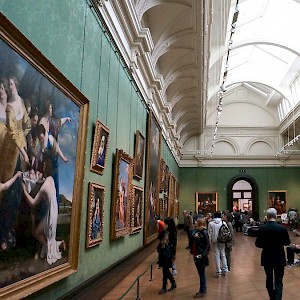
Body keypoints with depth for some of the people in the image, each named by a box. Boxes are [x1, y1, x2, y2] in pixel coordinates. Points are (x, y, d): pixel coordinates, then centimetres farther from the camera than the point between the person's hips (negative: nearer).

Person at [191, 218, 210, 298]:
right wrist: (194, 236, -17)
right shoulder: (196, 231, 3)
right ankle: (204, 289, 34)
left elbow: (207, 245, -16)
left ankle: (202, 291, 17)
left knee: (202, 274, 5)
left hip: (201, 256, -7)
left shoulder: (204, 233, -15)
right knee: (201, 273, 19)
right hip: (196, 255, 7)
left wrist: (203, 254, -25)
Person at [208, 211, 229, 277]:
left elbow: (209, 233, -6)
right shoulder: (223, 223, -7)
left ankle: (218, 271, 7)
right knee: (223, 254, 13)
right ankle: (225, 270, 17)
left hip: (215, 241, -1)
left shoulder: (210, 223, -8)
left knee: (217, 255, 6)